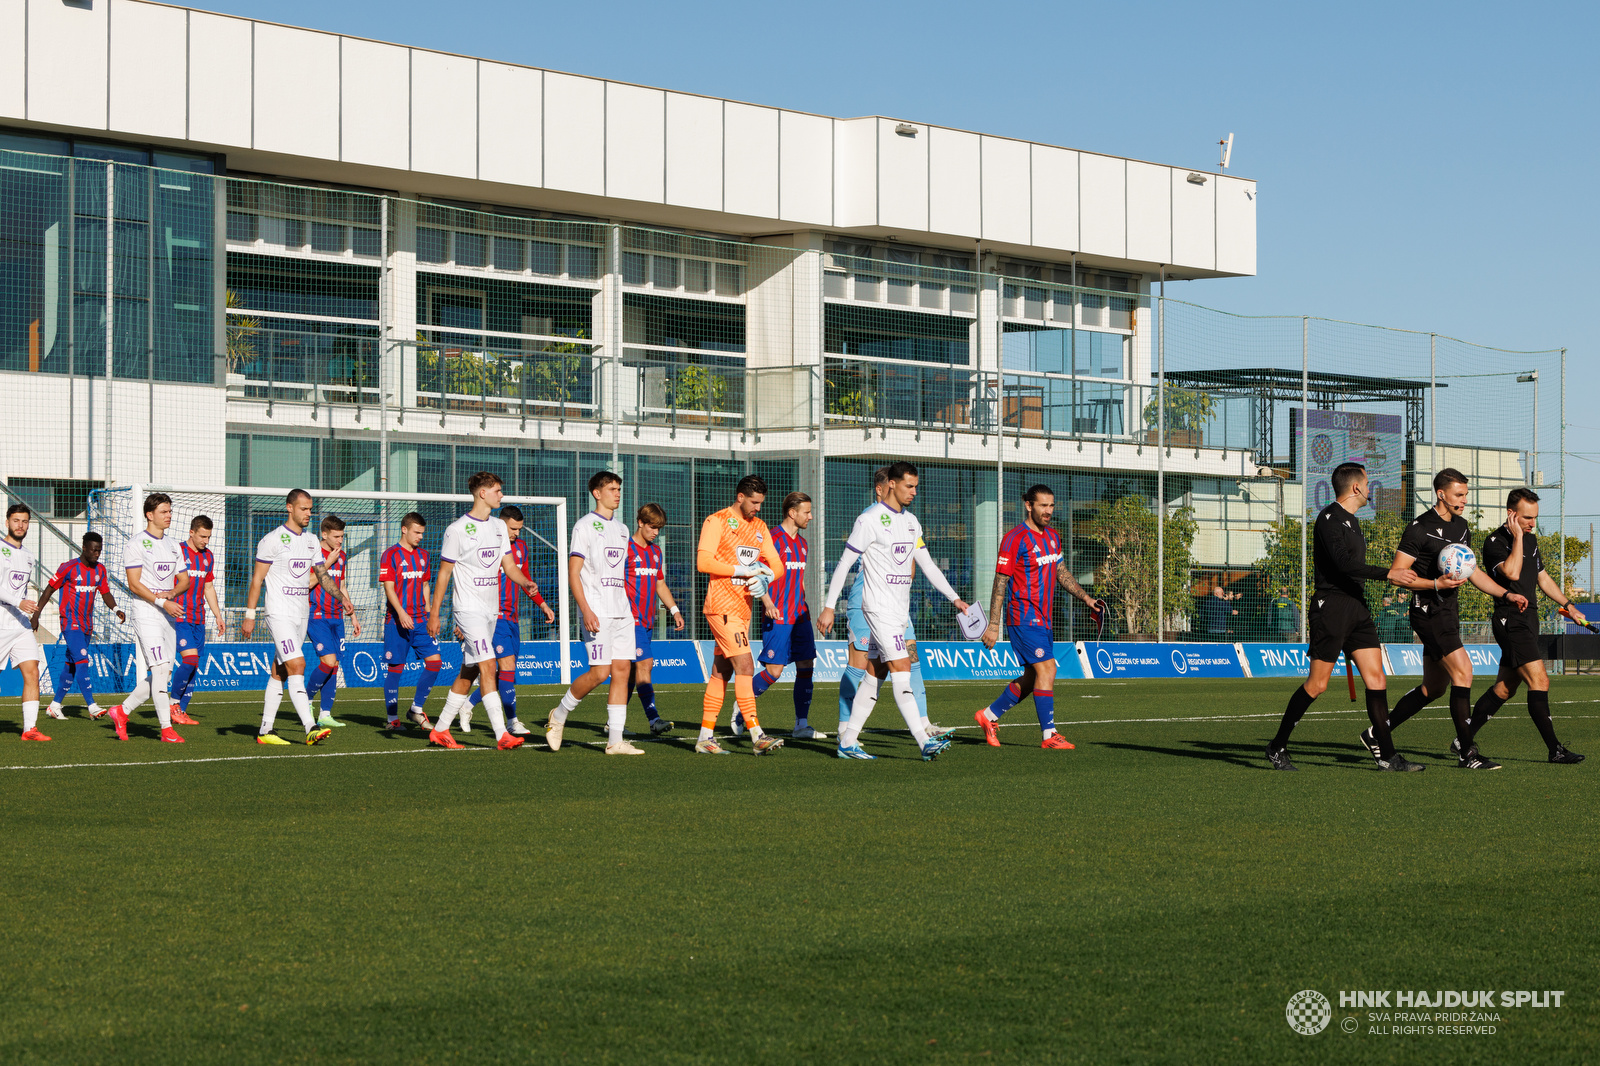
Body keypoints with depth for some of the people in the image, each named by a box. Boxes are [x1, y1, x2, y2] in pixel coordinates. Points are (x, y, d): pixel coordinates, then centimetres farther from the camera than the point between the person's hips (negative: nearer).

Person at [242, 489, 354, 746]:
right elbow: (257, 578, -7)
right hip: (280, 615, -7)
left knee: (280, 673, 10)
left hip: (302, 616, 7)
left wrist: (342, 598, 1)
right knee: (297, 666, -18)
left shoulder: (311, 541, 13)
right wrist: (249, 615, -10)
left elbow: (323, 576, 17)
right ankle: (311, 729, -25)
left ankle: (265, 730, 14)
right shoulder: (273, 540, -8)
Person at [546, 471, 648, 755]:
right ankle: (559, 715, 9)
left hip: (621, 612, 7)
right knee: (600, 673, -12)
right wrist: (586, 611, -20)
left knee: (622, 670, 0)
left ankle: (615, 740, 1)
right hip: (597, 612, -7)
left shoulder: (621, 529, 18)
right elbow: (573, 573, -10)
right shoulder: (585, 526, -5)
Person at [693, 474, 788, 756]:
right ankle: (757, 737, -19)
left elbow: (776, 564, 16)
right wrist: (743, 571, -17)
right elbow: (703, 561, -16)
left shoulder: (759, 526, 16)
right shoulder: (716, 522, -6)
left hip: (743, 607, 8)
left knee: (721, 673, 10)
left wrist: (764, 578, -7)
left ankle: (705, 737, 15)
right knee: (745, 667, -15)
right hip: (722, 606, -8)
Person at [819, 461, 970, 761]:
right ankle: (924, 742, -21)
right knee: (902, 671, -15)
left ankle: (848, 741, 15)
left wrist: (954, 598, 12)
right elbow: (844, 564, -8)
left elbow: (927, 565, 19)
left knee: (876, 675, 9)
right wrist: (829, 607, -10)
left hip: (900, 610, 8)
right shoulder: (870, 519, -10)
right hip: (879, 609, -8)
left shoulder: (911, 521, 13)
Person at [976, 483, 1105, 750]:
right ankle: (1049, 735, -9)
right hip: (1024, 618, -9)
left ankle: (989, 715, 27)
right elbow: (1000, 582, -13)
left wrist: (1085, 597, 15)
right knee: (1047, 669, -14)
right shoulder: (1015, 539, -13)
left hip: (1044, 619, 9)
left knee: (1032, 677, 12)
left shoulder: (1053, 537, 13)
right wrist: (993, 625, -15)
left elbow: (1061, 573, 25)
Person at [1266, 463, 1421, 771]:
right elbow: (1344, 564, -23)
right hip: (1331, 606, -9)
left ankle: (1386, 754, 0)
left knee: (1376, 678, 0)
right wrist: (1388, 574, -23)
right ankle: (1277, 748, 7)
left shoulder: (1351, 521, 19)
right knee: (1317, 684, -5)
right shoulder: (1329, 519, -11)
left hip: (1356, 606, 9)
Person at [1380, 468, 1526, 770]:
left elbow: (1472, 572, 23)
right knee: (1463, 671, -17)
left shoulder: (1461, 526, 14)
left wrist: (1507, 594, 14)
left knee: (1434, 688, 12)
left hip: (1448, 611, 9)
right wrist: (1437, 584, -22)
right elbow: (1397, 573, -14)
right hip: (1428, 611, -9)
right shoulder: (1420, 528, -12)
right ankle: (1466, 753, -15)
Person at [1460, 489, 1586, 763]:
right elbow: (1512, 573, -29)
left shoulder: (1531, 539, 15)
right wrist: (1517, 537, -22)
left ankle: (1464, 740, 18)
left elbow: (1542, 577, 28)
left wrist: (1568, 605, 26)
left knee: (1504, 688, 11)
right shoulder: (1495, 542, -12)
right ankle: (1555, 749, -14)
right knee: (1539, 681, -15)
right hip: (1510, 620, -9)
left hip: (1528, 619, 9)